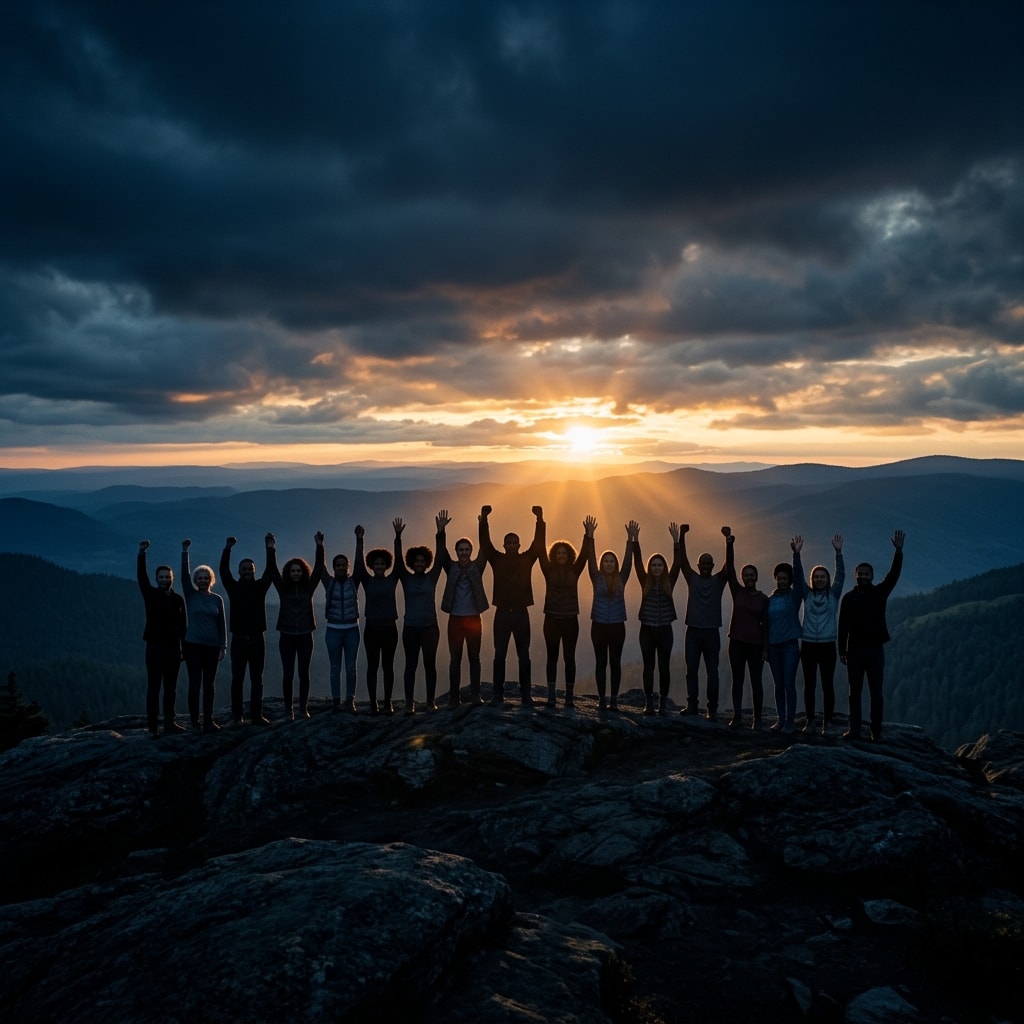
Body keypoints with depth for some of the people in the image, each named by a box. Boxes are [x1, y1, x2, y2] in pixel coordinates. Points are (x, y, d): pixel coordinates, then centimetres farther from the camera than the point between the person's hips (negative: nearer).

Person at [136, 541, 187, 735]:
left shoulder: (178, 599, 9)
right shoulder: (151, 594, 2)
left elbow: (183, 626, 10)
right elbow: (141, 577, -14)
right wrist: (141, 554, -28)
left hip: (173, 647, 3)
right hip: (155, 646, -3)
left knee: (171, 688, 7)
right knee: (153, 687, -5)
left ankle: (169, 722, 13)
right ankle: (153, 725, -5)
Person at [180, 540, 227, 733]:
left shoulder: (217, 599, 7)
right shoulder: (191, 595, 2)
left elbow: (222, 624, 9)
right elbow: (184, 575, -9)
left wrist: (223, 646, 3)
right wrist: (185, 551, -16)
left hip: (212, 646, 2)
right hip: (193, 645, -2)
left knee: (210, 684, 5)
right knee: (195, 684, -4)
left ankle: (208, 720, 12)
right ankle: (194, 722, 7)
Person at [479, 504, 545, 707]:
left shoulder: (526, 559, 5)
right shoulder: (497, 559, 4)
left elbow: (538, 544, -5)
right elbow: (485, 544, -6)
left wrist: (540, 520, -17)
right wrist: (483, 520, -18)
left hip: (521, 613, 0)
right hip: (502, 613, 0)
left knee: (524, 655, 4)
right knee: (499, 655, 2)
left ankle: (526, 694, 10)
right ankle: (498, 695, 7)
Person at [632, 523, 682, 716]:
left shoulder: (669, 582, 2)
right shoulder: (645, 582, 3)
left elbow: (677, 563, -7)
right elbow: (637, 562, -6)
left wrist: (676, 541, -17)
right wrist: (635, 541, -16)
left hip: (665, 630, 0)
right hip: (647, 630, 0)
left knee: (664, 667, 2)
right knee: (648, 667, 4)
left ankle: (664, 703, 8)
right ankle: (649, 703, 9)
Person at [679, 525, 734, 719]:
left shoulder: (719, 580, 5)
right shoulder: (692, 579, 8)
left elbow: (729, 563, -9)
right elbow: (682, 560, -2)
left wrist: (728, 542, -27)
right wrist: (682, 536, -16)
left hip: (712, 632, -2)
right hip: (693, 631, 2)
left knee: (712, 672, 0)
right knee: (691, 670, 3)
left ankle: (712, 709, 1)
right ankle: (692, 705, 8)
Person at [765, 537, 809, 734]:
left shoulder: (795, 595, -1)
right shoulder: (771, 599, 8)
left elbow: (799, 576, -17)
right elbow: (767, 623, 10)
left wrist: (796, 554, -29)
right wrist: (764, 647, 8)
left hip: (790, 645, -4)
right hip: (773, 646, 4)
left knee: (789, 684, -5)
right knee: (778, 685, 8)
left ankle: (790, 721, 1)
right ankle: (781, 720, 15)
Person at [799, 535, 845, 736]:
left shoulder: (833, 594, 6)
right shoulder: (807, 594, 8)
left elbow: (841, 575, -6)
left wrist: (838, 552, -17)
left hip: (827, 645, -1)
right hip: (808, 645, 1)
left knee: (827, 685, -1)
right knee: (809, 684, 6)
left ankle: (827, 723, 3)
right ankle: (809, 721, 12)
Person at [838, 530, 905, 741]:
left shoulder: (880, 593, 6)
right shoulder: (848, 597, 6)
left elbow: (893, 575, -8)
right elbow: (843, 626, 6)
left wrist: (898, 551, -19)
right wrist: (842, 650, 2)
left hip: (875, 649, -1)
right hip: (854, 650, 1)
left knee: (876, 692, 2)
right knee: (855, 692, 3)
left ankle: (876, 731, 5)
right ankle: (854, 730, 4)